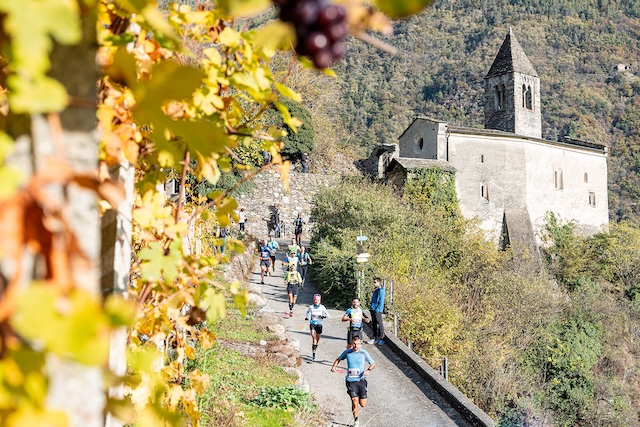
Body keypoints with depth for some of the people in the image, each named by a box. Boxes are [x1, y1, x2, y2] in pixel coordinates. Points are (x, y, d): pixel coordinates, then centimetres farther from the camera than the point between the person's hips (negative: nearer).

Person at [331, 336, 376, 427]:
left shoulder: (364, 353, -3)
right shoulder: (347, 352, 0)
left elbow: (373, 363, 7)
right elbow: (339, 359, 19)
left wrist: (368, 370, -13)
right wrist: (334, 366, 1)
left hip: (361, 380, 0)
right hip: (351, 381, 0)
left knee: (363, 404, 0)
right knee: (355, 402, -10)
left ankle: (361, 395, 37)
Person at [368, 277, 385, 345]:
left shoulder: (380, 291, -12)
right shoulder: (375, 290, 17)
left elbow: (381, 301, -16)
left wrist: (377, 309, -20)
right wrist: (371, 307, 16)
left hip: (377, 310, -10)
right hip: (373, 309, 10)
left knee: (379, 324, -4)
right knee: (373, 324, 13)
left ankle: (381, 339, 1)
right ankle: (375, 338, 20)